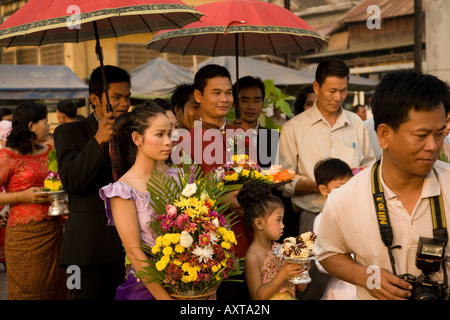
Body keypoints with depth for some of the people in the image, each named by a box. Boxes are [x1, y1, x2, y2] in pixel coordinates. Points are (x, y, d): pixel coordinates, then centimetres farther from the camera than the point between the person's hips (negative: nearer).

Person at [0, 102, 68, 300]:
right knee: (28, 292, 2)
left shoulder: (48, 152, 12)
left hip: (54, 230, 6)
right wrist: (22, 196, -17)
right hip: (25, 234, -6)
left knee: (56, 288, 7)